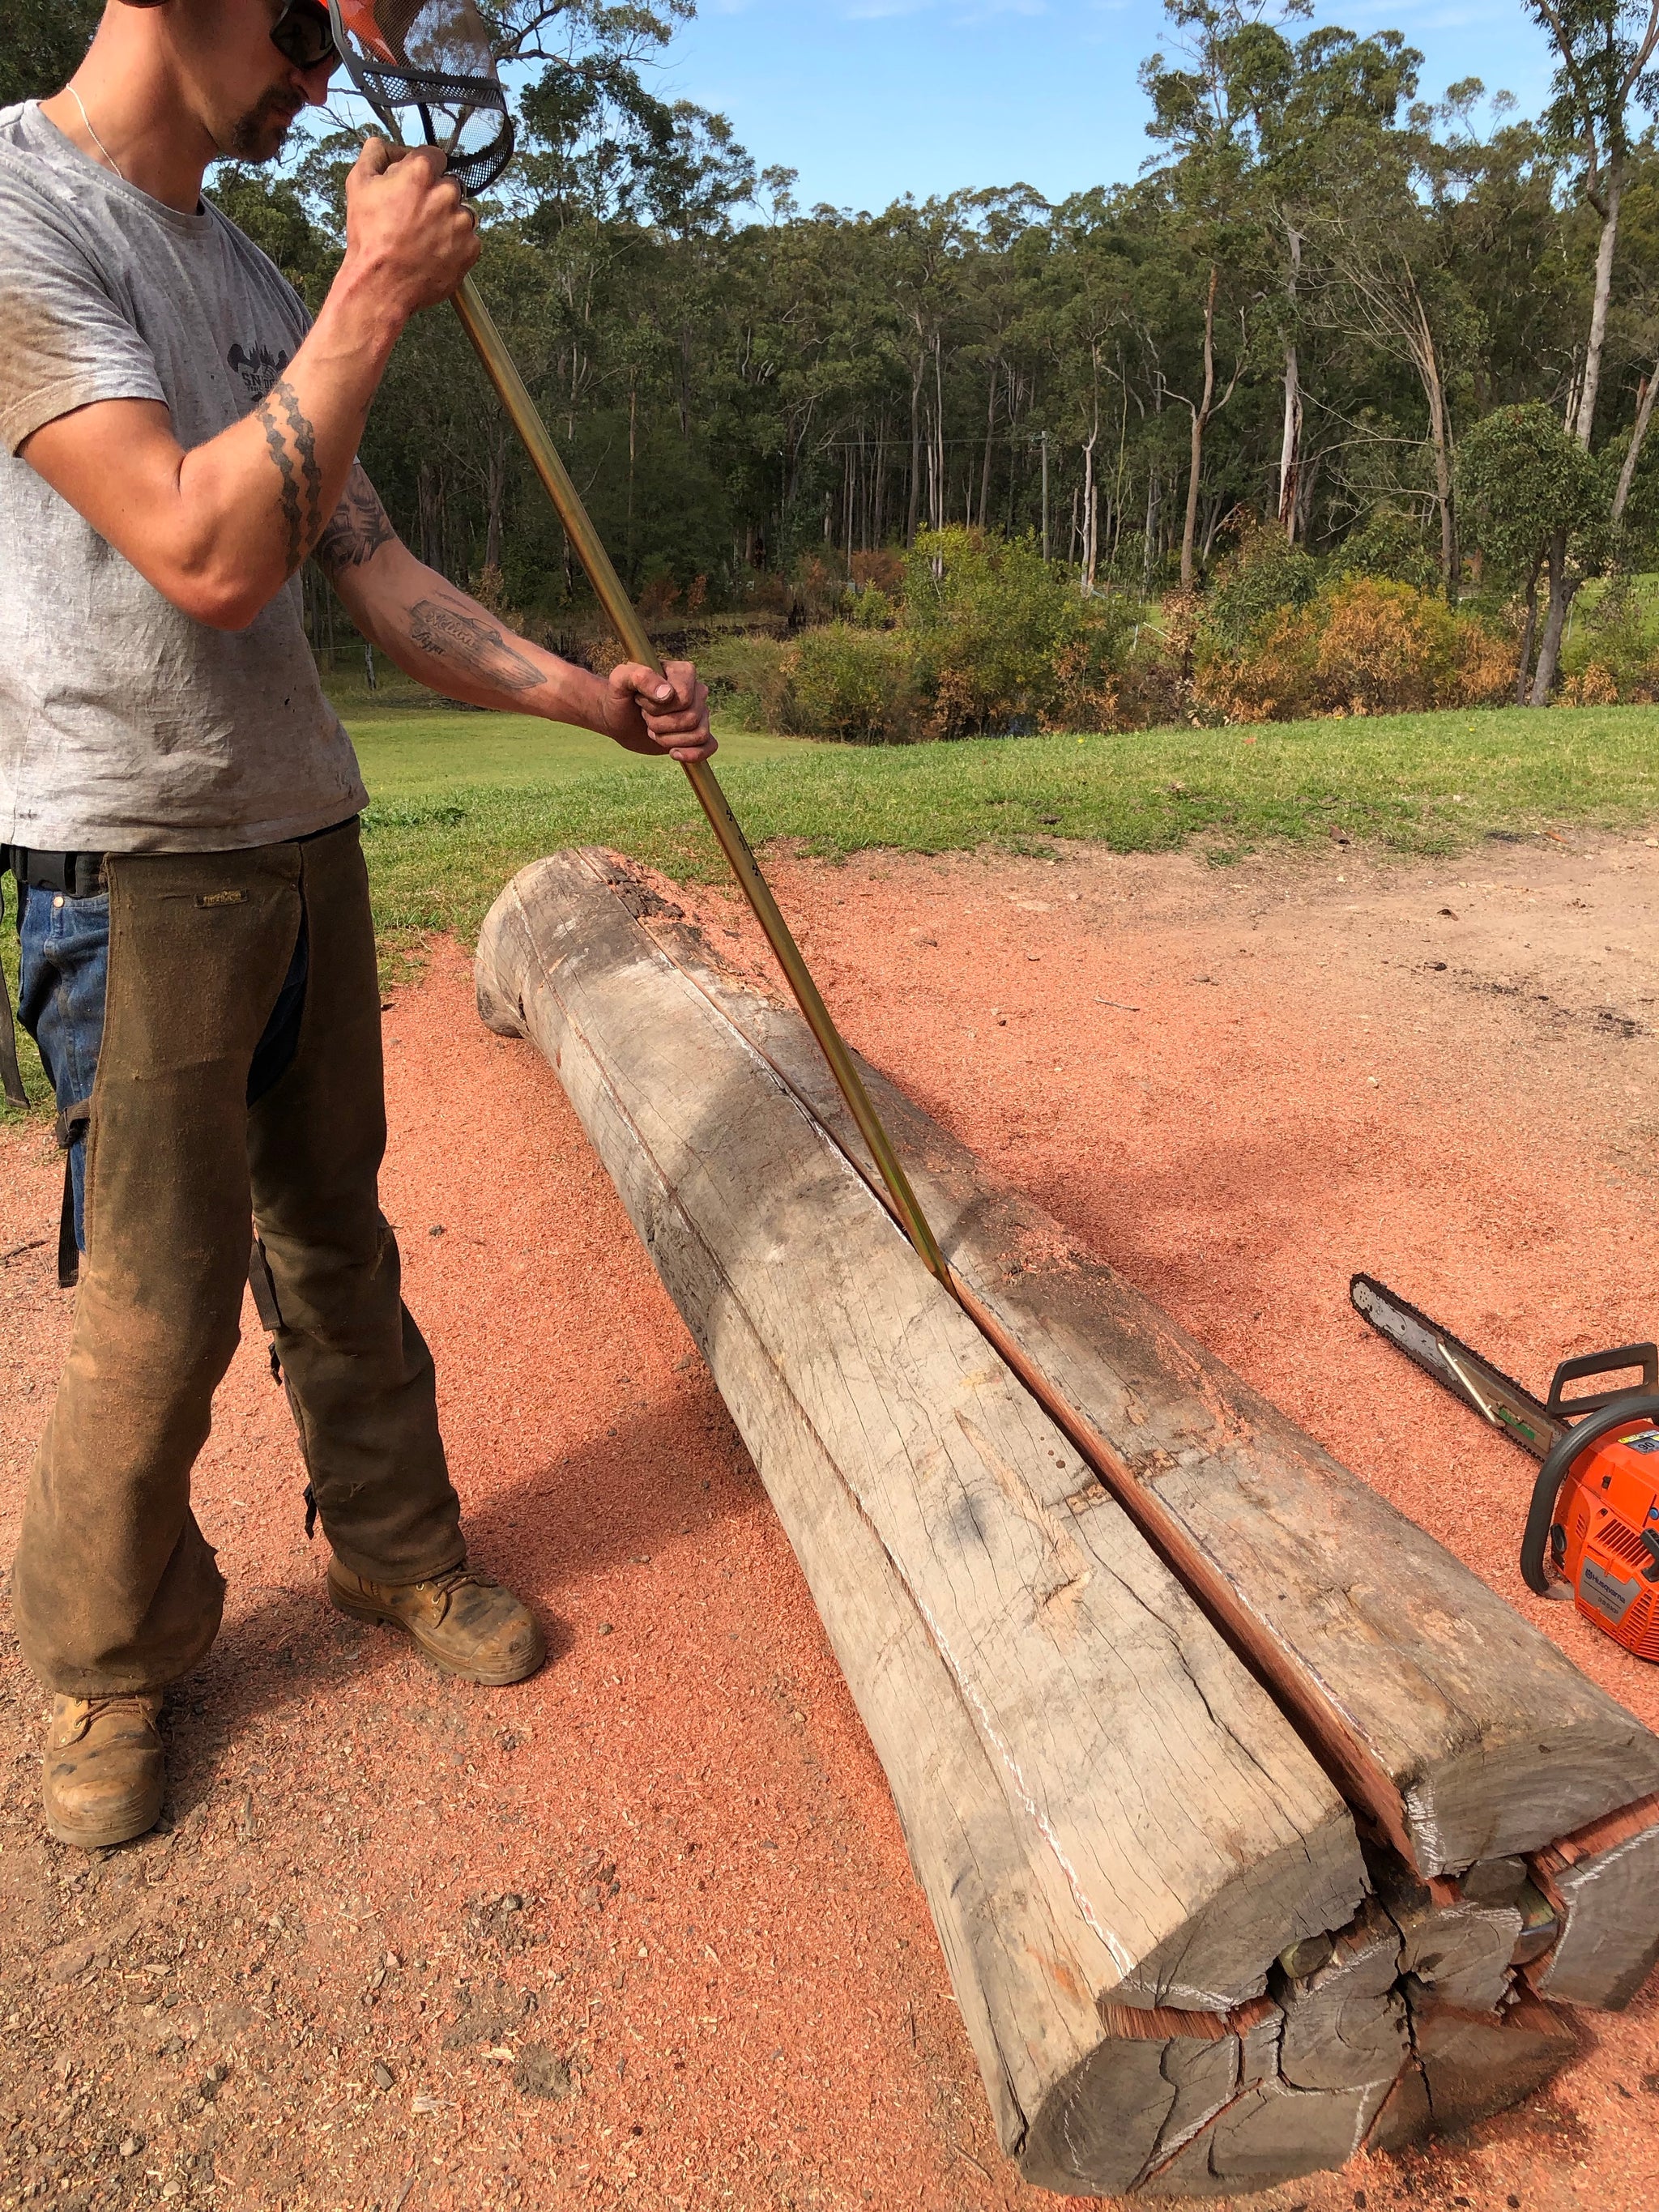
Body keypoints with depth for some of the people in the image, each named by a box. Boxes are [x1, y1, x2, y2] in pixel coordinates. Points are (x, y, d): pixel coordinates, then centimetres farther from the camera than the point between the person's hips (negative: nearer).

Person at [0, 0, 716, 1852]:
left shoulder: (256, 286, 14)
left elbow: (383, 584, 13)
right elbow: (209, 557, -22)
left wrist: (602, 701, 3)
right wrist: (380, 291, -17)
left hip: (305, 835, 7)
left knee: (334, 1238, 15)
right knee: (157, 1300, 0)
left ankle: (395, 1546, 33)